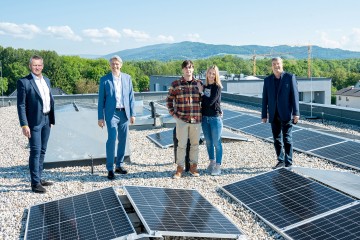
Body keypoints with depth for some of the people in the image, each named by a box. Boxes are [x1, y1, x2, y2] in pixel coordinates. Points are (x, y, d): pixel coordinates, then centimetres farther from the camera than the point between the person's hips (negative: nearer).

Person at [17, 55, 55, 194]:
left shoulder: (46, 80, 13)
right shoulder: (24, 82, -7)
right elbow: (21, 105, -11)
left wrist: (52, 119, 12)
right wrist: (24, 125, -16)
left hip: (46, 120, 7)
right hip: (34, 122, -6)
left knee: (42, 151, 13)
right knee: (35, 152, -5)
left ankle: (39, 178, 23)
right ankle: (35, 183, 2)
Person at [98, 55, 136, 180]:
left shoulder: (127, 78, 8)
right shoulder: (104, 79, 0)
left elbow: (131, 97, 8)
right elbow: (101, 100, 1)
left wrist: (132, 114, 2)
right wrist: (100, 117, -2)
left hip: (124, 113, 3)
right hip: (112, 113, -3)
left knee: (122, 140, 9)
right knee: (111, 140, -10)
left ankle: (119, 165, 22)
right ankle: (110, 169, -2)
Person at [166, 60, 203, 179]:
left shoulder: (199, 83, 5)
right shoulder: (175, 84, 0)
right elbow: (169, 100, 7)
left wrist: (202, 113, 6)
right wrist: (173, 113, 0)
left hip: (196, 119, 2)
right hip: (182, 119, -2)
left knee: (195, 144, 10)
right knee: (182, 144, 3)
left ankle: (193, 167, 24)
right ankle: (179, 168, 15)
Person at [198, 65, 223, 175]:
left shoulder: (217, 87, -9)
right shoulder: (205, 86, 8)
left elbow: (210, 101, -19)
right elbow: (203, 101, 12)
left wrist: (201, 92, -11)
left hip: (215, 118, -6)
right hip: (205, 118, 6)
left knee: (216, 143, 0)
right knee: (208, 142, 14)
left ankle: (218, 166, 7)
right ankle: (212, 162, 28)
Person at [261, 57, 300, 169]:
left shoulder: (290, 77, -1)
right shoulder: (267, 80, 9)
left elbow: (295, 95, -4)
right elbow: (265, 98, 9)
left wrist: (296, 113, -10)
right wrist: (264, 115, 5)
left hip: (286, 114, -4)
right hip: (274, 115, 4)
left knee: (287, 139, -1)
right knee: (277, 139, 10)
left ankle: (288, 163, 7)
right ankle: (281, 161, 23)